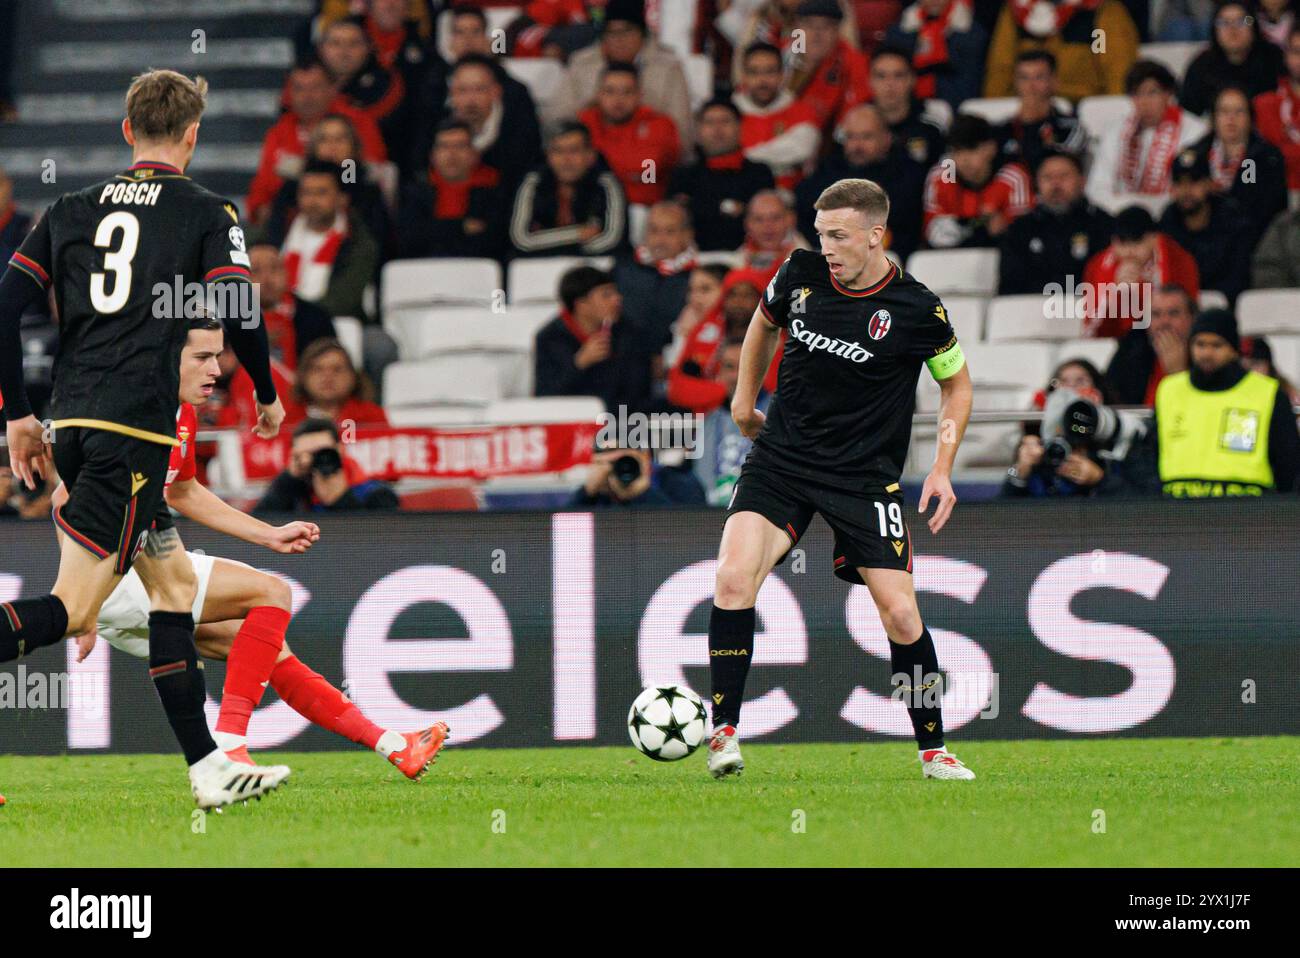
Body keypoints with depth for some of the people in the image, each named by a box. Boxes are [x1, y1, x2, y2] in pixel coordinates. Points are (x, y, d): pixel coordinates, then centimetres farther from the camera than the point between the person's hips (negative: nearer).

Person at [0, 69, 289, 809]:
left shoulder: (73, 209, 15)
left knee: (174, 583, 16)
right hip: (135, 428, -6)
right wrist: (268, 395, 10)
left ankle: (208, 769, 15)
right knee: (71, 611, -10)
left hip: (72, 420, 6)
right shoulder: (207, 213, 2)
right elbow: (238, 312, -8)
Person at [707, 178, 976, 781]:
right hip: (781, 456, 2)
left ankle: (932, 749, 13)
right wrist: (744, 397, 24)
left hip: (865, 476, -2)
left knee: (900, 614, -8)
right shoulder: (800, 274, -2)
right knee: (733, 578, -20)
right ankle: (725, 733, -11)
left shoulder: (917, 310, -11)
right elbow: (765, 321, 22)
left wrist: (942, 470, -1)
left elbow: (957, 382, 6)